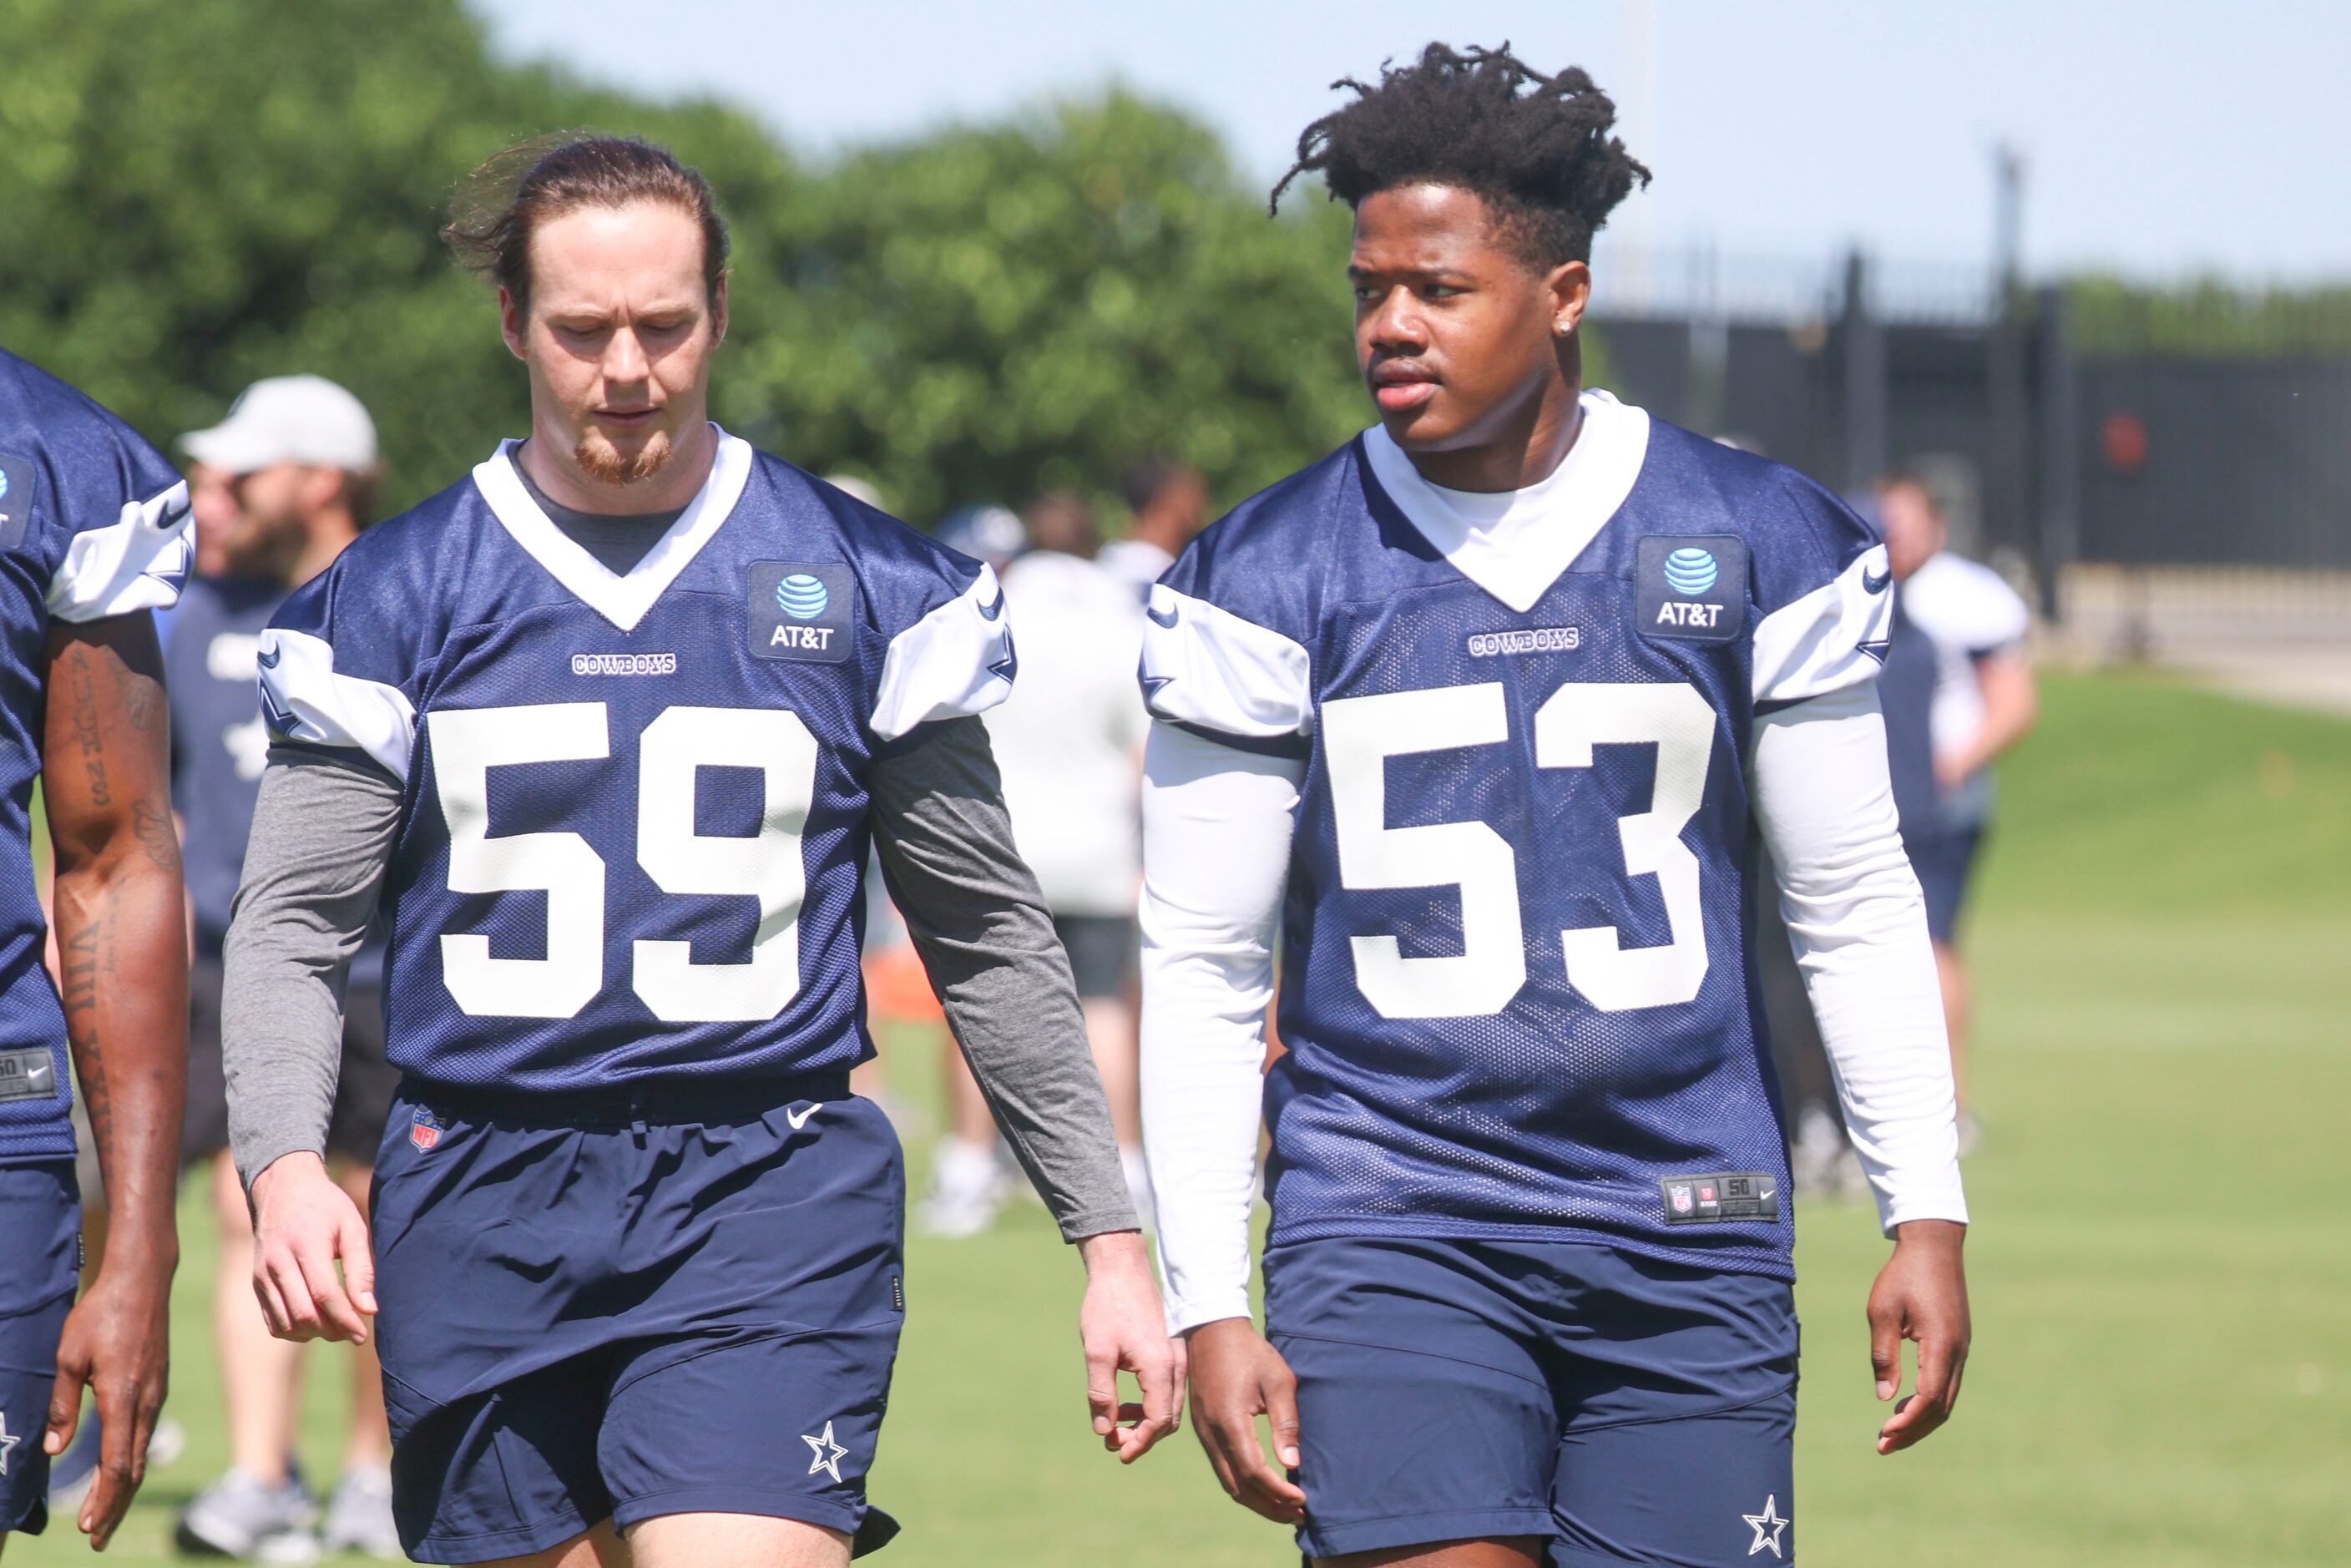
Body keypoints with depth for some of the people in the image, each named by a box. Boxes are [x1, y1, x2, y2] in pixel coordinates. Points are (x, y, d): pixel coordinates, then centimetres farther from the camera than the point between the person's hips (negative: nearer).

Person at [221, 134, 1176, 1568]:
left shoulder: (868, 590, 6)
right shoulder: (393, 600, 6)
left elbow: (987, 936, 12)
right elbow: (296, 925, 6)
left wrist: (1112, 1239, 9)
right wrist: (286, 1167, -13)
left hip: (770, 1206, -2)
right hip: (484, 1216, 2)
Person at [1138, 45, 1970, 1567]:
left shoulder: (1752, 543, 3)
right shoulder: (1276, 576, 0)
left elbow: (1855, 905, 9)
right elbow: (1201, 968, 4)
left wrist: (1927, 1214, 4)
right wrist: (1208, 1304, -2)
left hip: (1691, 1241, 1)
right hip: (1391, 1232, -1)